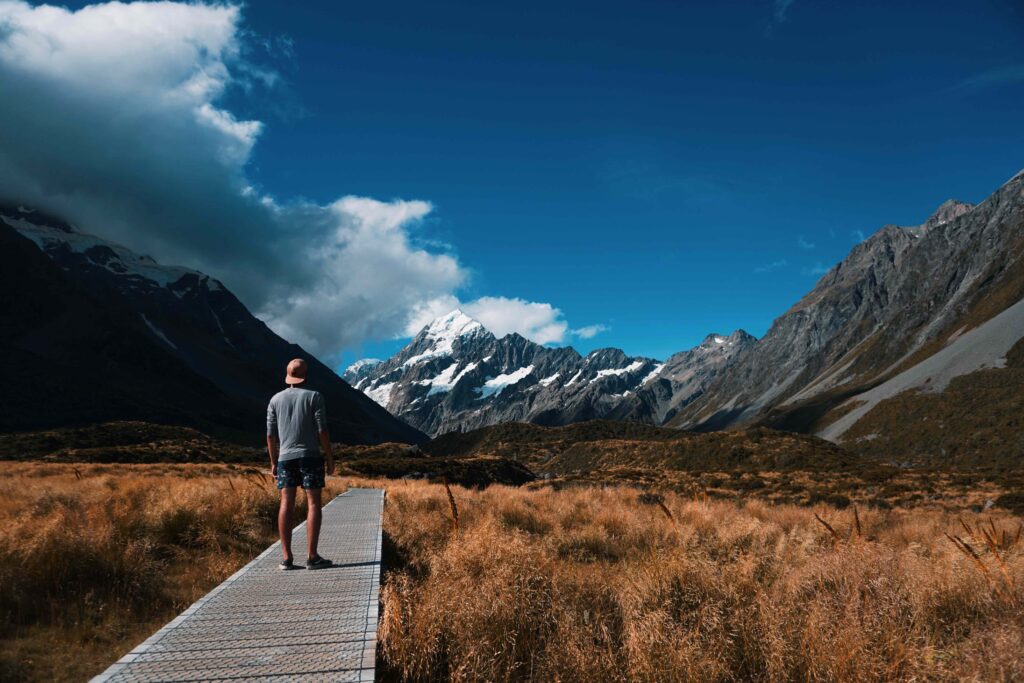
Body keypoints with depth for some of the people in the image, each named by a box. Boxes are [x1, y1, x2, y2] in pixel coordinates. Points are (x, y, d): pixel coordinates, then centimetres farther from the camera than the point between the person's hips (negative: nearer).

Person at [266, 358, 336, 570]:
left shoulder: (276, 399, 7)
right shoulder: (314, 397, -4)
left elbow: (270, 435, 6)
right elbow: (322, 431, -9)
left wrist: (273, 462, 15)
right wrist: (330, 458, -2)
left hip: (286, 458, 4)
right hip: (310, 456, -3)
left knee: (286, 505, 4)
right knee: (313, 504, 0)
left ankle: (287, 558, 2)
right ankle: (312, 556, -2)